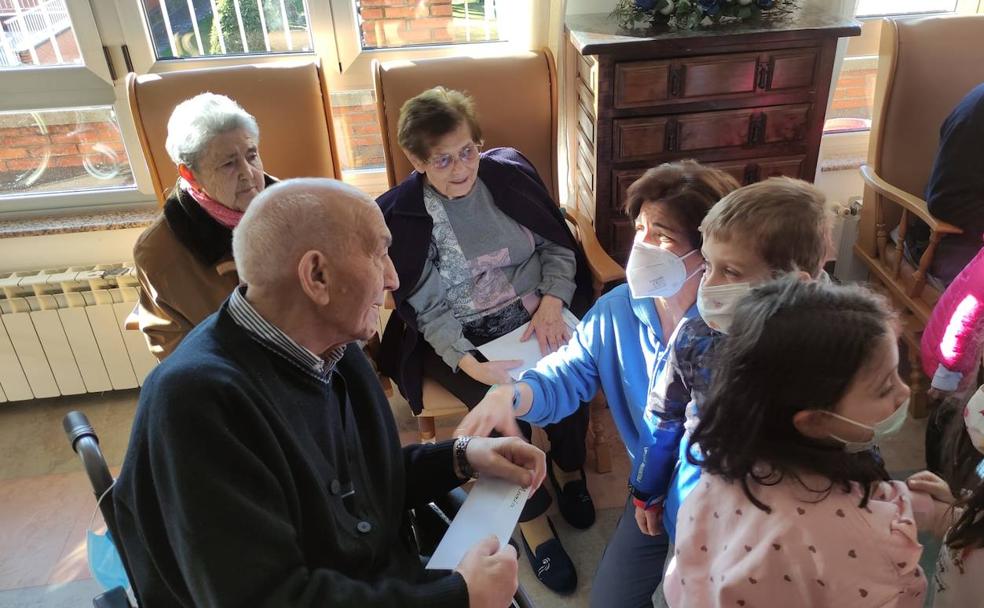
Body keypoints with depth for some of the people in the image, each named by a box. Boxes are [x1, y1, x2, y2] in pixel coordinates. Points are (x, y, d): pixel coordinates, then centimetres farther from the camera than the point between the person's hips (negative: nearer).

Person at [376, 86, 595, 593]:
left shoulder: (510, 173, -1)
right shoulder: (400, 215, -9)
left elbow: (559, 247, 5)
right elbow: (430, 311, -10)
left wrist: (552, 304, -12)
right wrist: (469, 363, -25)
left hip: (535, 317, 3)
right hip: (459, 338, -2)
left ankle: (567, 467, 9)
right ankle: (532, 516, -2)